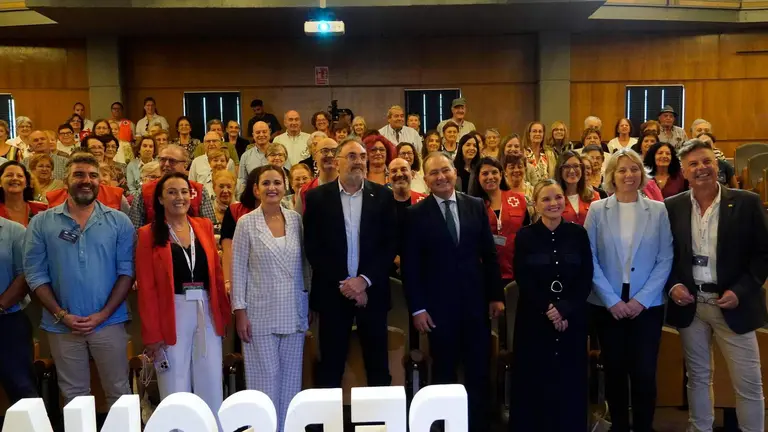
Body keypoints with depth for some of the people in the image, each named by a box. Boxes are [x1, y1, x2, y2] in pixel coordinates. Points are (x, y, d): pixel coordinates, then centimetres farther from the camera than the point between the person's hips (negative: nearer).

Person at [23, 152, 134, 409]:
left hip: (109, 322, -1)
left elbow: (127, 271, -4)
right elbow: (35, 274, -2)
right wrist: (61, 315, -11)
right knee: (74, 396, 14)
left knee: (118, 391, 9)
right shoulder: (41, 223, 1)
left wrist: (103, 314, -12)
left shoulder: (119, 221, 0)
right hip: (62, 326, 1)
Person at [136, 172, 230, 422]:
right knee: (176, 392, 4)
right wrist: (152, 333, -9)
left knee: (211, 389, 7)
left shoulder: (204, 227, 9)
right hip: (172, 315, -3)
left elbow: (216, 273, 11)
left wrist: (224, 315, 5)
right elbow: (146, 288, -4)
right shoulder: (148, 234, -1)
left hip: (207, 313, 3)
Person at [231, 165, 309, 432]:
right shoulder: (246, 223, -4)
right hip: (260, 313, -3)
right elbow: (238, 270, -4)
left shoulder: (296, 220, 4)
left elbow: (305, 264, 9)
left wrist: (310, 303, 7)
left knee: (290, 377, 10)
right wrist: (240, 311, -8)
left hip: (294, 312, 3)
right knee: (265, 377, 3)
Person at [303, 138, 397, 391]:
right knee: (331, 366, 8)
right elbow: (312, 247, -3)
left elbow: (391, 244, -1)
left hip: (372, 291, 1)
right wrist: (342, 284, -11)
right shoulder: (317, 197, 1)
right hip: (332, 293, -1)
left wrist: (365, 280, -12)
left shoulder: (383, 195, 3)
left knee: (377, 365, 9)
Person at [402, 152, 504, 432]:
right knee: (444, 373, 11)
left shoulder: (476, 206, 5)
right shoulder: (416, 214, -3)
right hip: (439, 306, -2)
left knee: (479, 373, 10)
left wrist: (496, 295, 4)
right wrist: (417, 308, -9)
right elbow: (410, 266, -5)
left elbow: (489, 254, 7)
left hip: (476, 301, 2)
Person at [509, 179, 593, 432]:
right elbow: (523, 280, -4)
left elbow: (586, 279, -1)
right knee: (535, 380, 4)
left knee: (570, 380, 7)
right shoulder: (524, 236, -1)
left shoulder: (578, 234, 3)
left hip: (572, 318, 1)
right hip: (535, 318, -1)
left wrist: (565, 310, -12)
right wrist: (547, 309, -14)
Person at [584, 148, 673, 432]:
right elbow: (589, 259, -3)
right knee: (614, 371, 9)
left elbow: (665, 259, -1)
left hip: (647, 305, 0)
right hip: (607, 304, 0)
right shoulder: (597, 210, 1)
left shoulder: (658, 210, 2)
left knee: (644, 373, 0)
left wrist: (642, 298, -10)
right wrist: (611, 300, -9)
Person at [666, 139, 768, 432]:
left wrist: (740, 291, -13)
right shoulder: (671, 207, 2)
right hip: (690, 304, 2)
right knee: (698, 377, 15)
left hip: (733, 304, -2)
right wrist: (672, 285, -7)